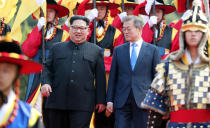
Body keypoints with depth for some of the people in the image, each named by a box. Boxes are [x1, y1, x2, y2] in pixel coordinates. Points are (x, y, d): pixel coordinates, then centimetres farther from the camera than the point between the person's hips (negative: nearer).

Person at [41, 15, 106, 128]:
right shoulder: (57, 48, 17)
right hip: (57, 101, 2)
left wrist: (101, 100, 4)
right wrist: (45, 83, -7)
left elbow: (100, 77, 10)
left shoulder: (96, 51, 12)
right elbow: (47, 68, 14)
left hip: (83, 106, -2)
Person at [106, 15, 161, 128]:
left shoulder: (153, 50, 4)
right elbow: (113, 76, 10)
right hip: (122, 101, 2)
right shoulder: (118, 50, 11)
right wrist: (110, 100, 4)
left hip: (143, 101, -2)